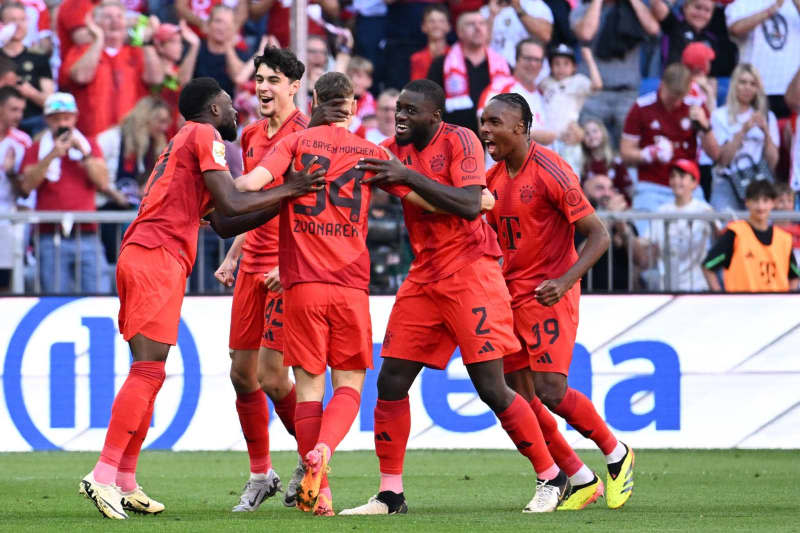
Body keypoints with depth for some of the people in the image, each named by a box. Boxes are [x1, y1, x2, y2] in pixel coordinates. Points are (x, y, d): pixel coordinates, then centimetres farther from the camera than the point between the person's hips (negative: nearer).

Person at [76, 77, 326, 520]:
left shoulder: (185, 142, 29)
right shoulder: (204, 136, 0)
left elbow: (223, 224, 26)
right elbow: (231, 206, -11)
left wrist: (282, 203, 22)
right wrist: (287, 191, -2)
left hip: (141, 256, 10)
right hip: (158, 256, -10)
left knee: (147, 371, 11)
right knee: (149, 370, -14)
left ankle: (125, 483, 11)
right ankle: (103, 476, -20)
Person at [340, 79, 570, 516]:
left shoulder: (460, 141, -10)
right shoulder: (396, 149, 8)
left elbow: (470, 204, -23)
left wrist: (409, 176, -26)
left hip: (470, 274, -7)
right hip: (424, 278, 7)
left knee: (491, 387, -8)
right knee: (391, 381, 0)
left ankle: (551, 479, 6)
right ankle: (390, 494, 6)